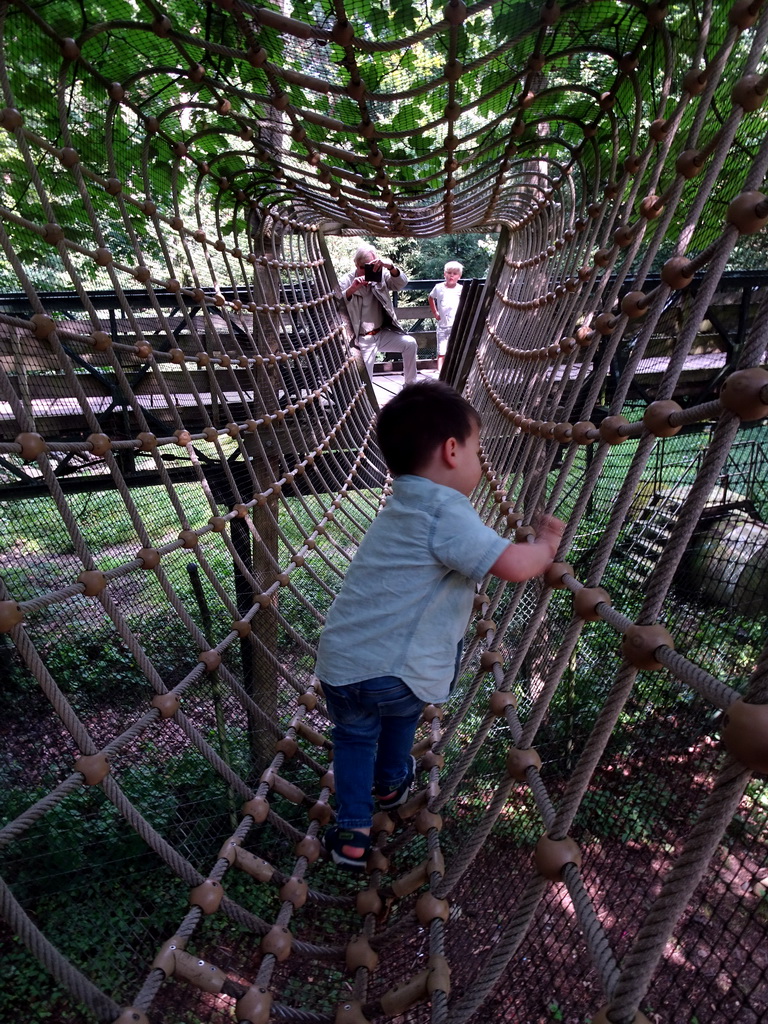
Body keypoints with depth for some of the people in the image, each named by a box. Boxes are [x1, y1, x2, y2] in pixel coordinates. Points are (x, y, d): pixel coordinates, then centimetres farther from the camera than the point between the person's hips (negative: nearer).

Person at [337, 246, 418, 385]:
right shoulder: (347, 281, -7)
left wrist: (390, 266, -34)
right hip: (362, 340, -2)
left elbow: (402, 283, -15)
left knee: (410, 343, -16)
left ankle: (410, 384, -1)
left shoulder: (381, 276, 0)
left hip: (383, 333, 3)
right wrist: (352, 289, -37)